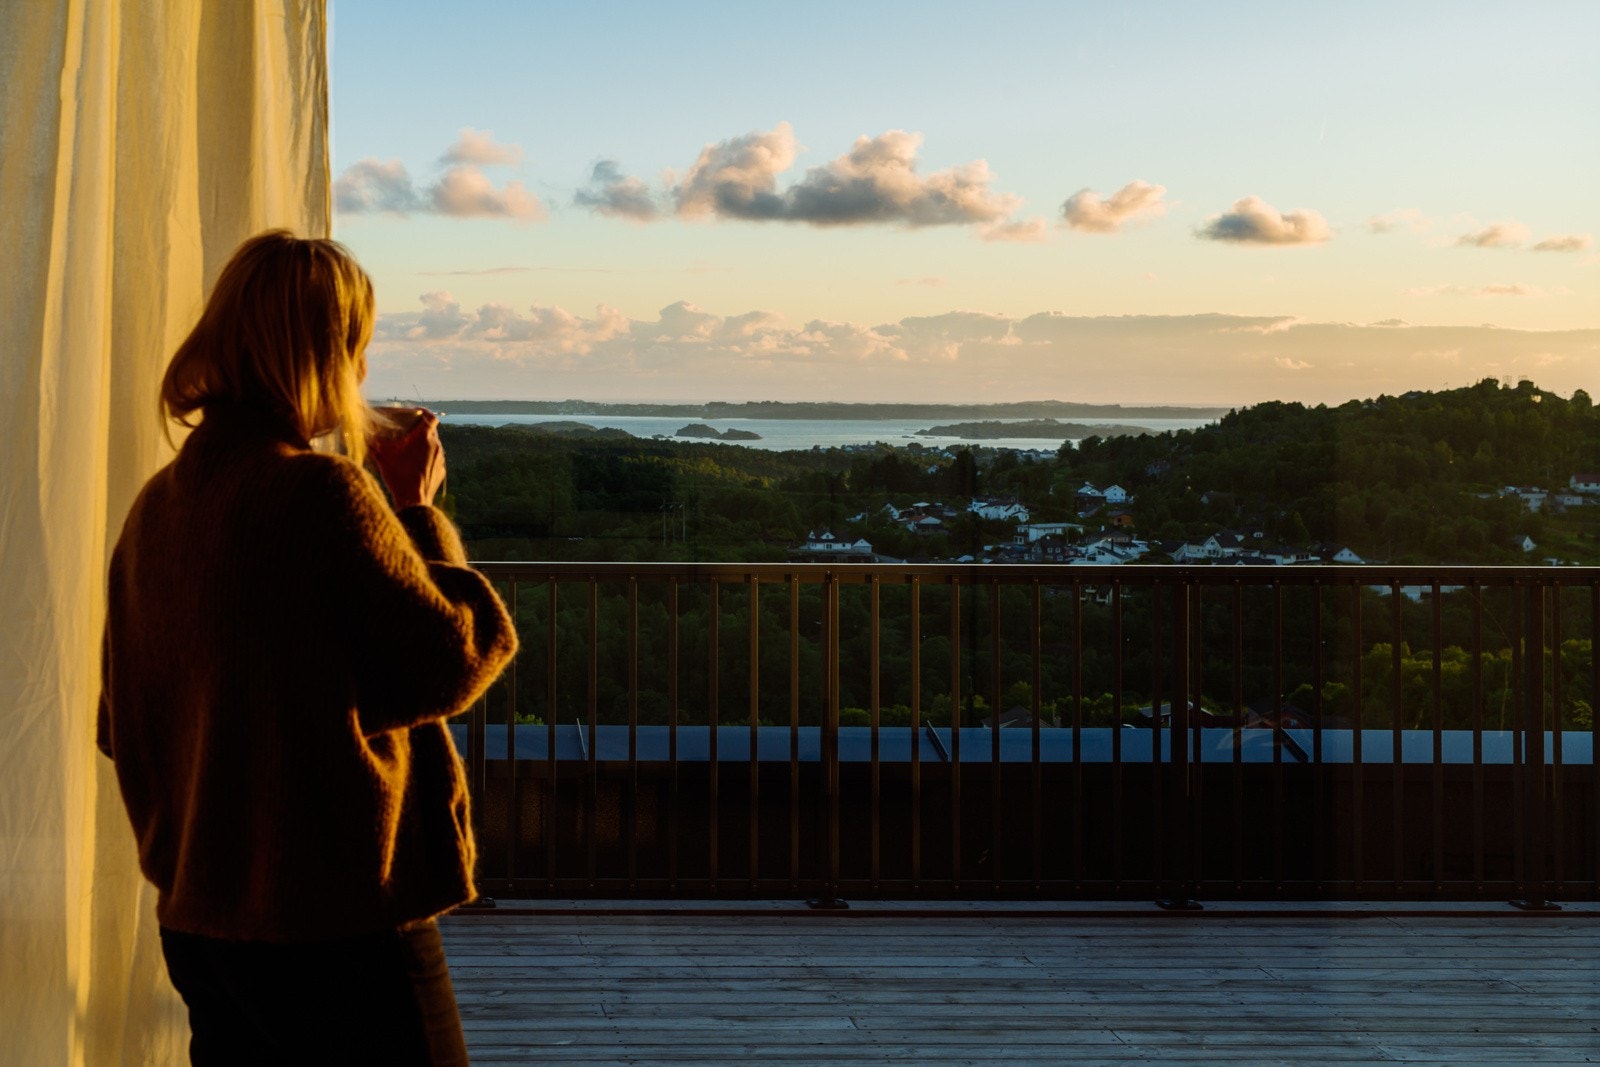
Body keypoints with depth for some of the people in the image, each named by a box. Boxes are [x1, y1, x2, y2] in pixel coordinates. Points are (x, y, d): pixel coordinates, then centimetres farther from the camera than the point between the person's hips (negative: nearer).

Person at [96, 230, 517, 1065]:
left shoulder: (155, 506, 6)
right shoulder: (320, 493, -19)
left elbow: (123, 724, 13)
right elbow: (453, 661, -11)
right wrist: (420, 509, -2)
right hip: (339, 925, -8)